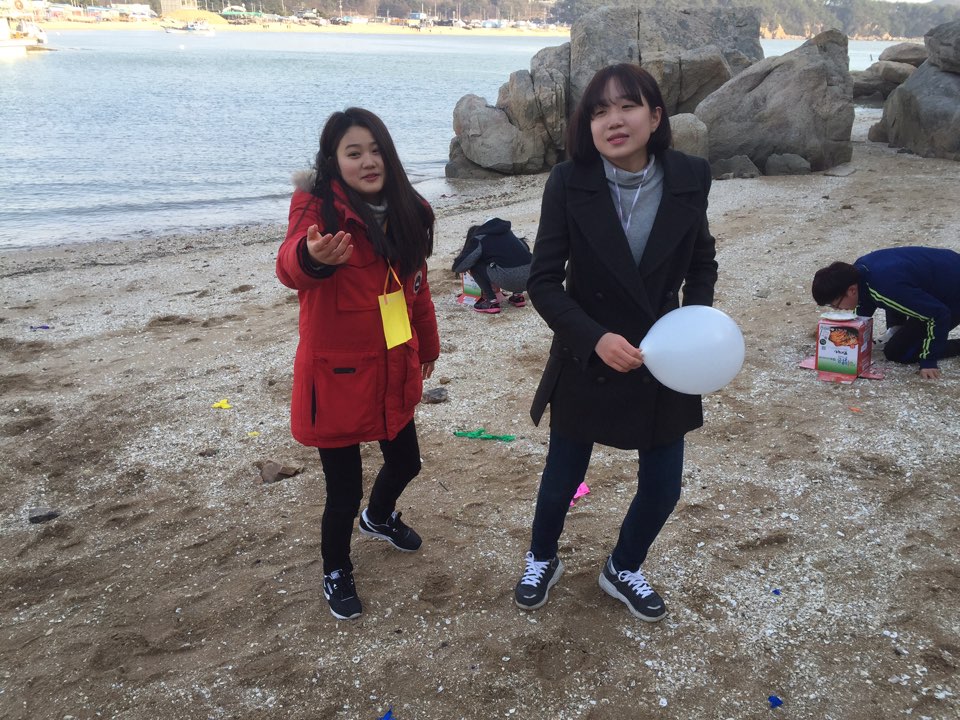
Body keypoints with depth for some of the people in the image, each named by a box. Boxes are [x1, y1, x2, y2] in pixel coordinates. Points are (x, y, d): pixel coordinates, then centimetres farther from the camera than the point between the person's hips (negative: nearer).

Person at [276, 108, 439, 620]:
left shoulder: (406, 211, 2)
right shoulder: (318, 207, -16)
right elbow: (290, 265, -37)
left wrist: (428, 345, 24)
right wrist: (312, 257, -60)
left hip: (393, 370, 6)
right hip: (337, 374, -6)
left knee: (406, 461, 22)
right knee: (343, 492, 1)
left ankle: (379, 517, 56)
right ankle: (336, 571, 32)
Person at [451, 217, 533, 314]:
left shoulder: (478, 239, 11)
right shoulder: (507, 232, 27)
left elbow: (458, 267, 7)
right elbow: (525, 248, 36)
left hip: (510, 279, -6)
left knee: (475, 266, 13)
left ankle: (491, 301, 5)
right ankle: (518, 295, 23)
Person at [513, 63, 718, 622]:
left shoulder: (688, 178, -10)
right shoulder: (569, 184, -16)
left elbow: (703, 262, 5)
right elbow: (544, 281, -14)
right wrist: (595, 338, -27)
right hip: (586, 360, -2)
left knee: (662, 486, 12)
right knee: (563, 479, 16)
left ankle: (624, 569, 43)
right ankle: (542, 560, 48)